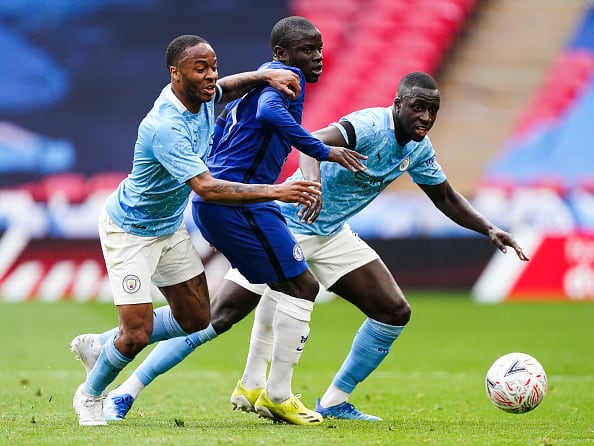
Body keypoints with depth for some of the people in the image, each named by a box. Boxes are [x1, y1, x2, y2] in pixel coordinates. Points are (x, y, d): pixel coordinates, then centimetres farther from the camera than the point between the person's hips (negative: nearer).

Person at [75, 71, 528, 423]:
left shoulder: (418, 149, 1)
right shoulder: (370, 126, -25)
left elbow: (447, 198, 17)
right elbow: (314, 141, -44)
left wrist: (490, 229, 5)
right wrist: (312, 178, -64)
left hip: (332, 236, 8)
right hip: (284, 227, -8)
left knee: (394, 311, -2)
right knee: (218, 316, -12)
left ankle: (335, 402, 9)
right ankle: (126, 392, -5)